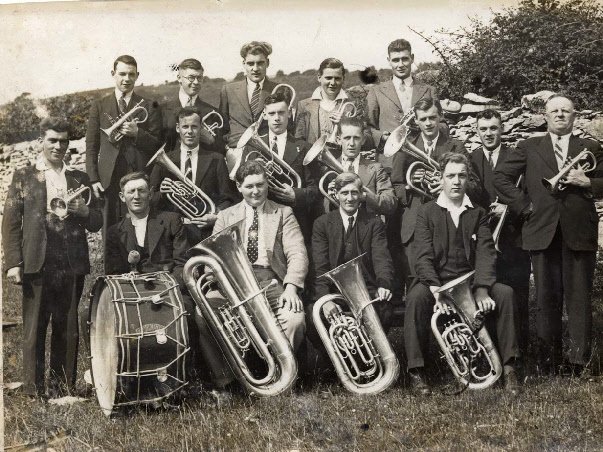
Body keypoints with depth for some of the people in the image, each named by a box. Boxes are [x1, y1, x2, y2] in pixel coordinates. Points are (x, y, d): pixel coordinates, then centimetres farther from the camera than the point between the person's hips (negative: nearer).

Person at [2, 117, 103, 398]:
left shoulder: (80, 179, 15)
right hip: (37, 266, -2)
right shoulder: (24, 176, 8)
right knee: (34, 331, 0)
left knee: (68, 332, 5)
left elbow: (96, 223, 14)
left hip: (72, 267, 2)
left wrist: (79, 209, -7)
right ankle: (33, 394, 8)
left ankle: (62, 392, 14)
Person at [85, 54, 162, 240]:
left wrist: (137, 133, -11)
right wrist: (93, 179, 0)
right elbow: (91, 146, 10)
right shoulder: (100, 106, 12)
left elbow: (157, 145, 7)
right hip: (109, 180, 1)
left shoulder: (149, 107, 9)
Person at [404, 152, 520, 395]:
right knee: (416, 297, -33)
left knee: (504, 292, -24)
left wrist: (482, 289, -21)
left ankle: (508, 367, -17)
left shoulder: (478, 213, 12)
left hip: (470, 280, 2)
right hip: (436, 281, -2)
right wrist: (436, 290, -25)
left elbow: (485, 253, -2)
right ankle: (416, 372, -27)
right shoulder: (426, 212, 5)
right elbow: (424, 256, -7)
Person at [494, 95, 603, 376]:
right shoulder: (529, 148, 13)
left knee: (579, 299, 0)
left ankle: (579, 366, 4)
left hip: (579, 233, 0)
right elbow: (500, 176, 8)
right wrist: (522, 205, 0)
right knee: (547, 300, 4)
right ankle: (548, 368, 11)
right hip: (542, 232, 0)